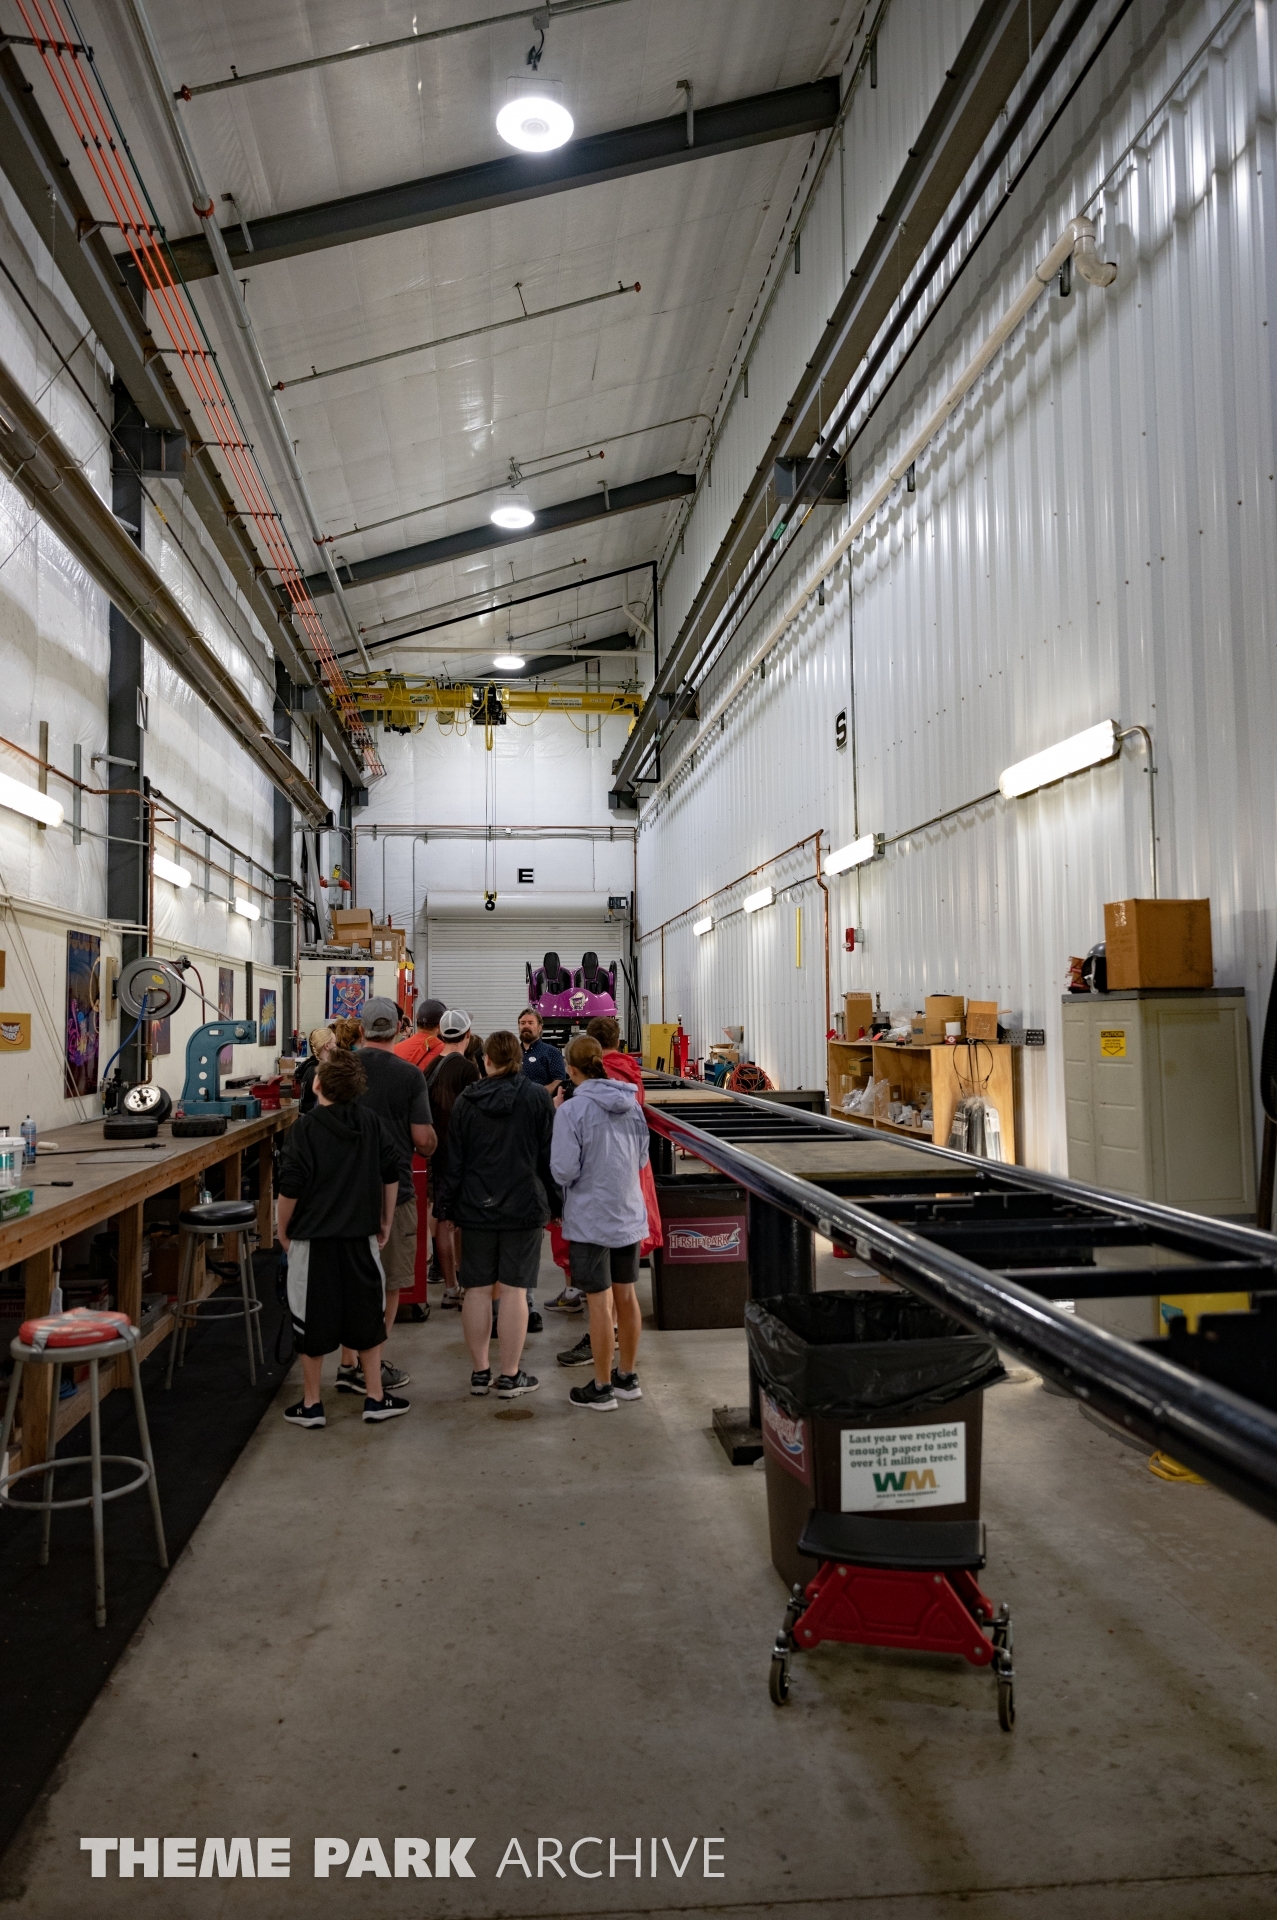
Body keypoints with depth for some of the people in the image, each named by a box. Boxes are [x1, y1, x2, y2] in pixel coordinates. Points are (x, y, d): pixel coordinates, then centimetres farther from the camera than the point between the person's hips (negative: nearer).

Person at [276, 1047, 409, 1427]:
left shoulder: (306, 1128, -13)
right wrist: (385, 1223, 15)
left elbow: (291, 1188, -14)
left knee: (312, 1321, 9)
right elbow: (391, 1175, 5)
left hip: (313, 1238, -3)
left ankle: (311, 1404, 19)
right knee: (367, 1316, 14)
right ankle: (376, 1399, 20)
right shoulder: (371, 1122, 0)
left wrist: (283, 1231, 1)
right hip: (361, 1236, 3)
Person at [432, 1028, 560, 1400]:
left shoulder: (466, 1101, 1)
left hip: (475, 1208, 2)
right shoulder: (537, 1097, -3)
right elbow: (550, 1155, -2)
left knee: (477, 1289, 9)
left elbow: (453, 1160, 4)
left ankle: (480, 1371, 16)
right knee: (513, 1290, 1)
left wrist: (443, 1207, 11)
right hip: (524, 1207, -2)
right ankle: (510, 1376, 6)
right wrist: (556, 1202, 6)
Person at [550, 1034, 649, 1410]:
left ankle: (602, 1388, 13)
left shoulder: (571, 1110, -16)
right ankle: (627, 1377, 27)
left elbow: (564, 1171, -16)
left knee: (600, 1303, 2)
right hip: (629, 1214, 6)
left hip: (591, 1220, -6)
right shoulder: (631, 1104, 2)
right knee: (626, 1296, 14)